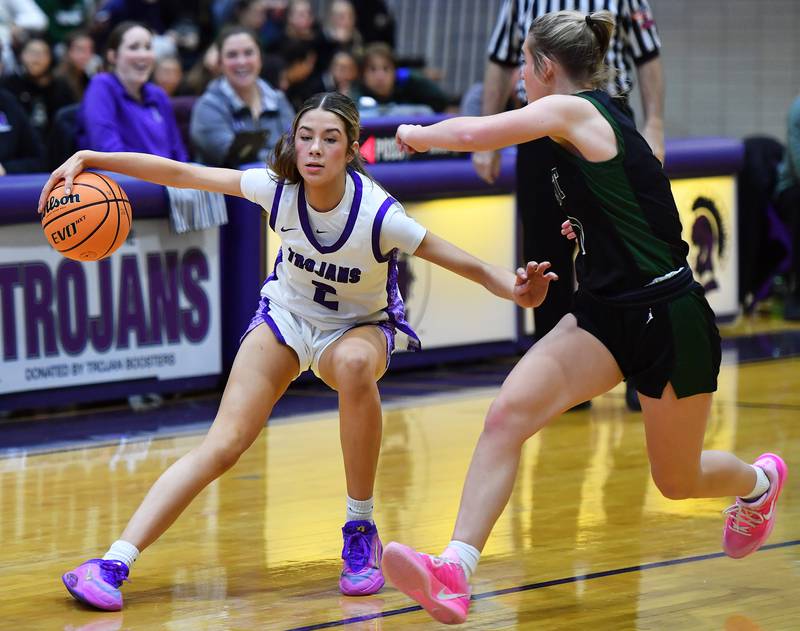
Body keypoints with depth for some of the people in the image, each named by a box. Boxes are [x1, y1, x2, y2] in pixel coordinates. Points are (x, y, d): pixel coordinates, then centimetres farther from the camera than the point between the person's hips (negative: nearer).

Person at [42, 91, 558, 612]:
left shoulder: (377, 213, -30)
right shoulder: (278, 188, -22)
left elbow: (467, 265, -28)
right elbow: (180, 174, -18)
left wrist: (516, 291, -47)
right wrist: (89, 159, -25)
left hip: (359, 328, -2)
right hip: (287, 316, 2)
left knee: (354, 364, -40)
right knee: (221, 446, -15)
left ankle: (361, 534, -24)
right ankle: (115, 563, -19)